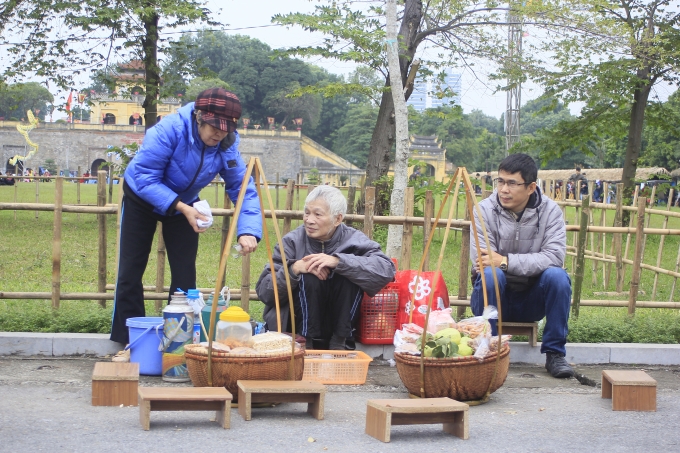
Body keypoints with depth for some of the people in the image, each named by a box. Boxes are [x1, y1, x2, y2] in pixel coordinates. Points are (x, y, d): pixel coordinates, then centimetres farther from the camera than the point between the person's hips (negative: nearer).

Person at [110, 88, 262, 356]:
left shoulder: (227, 145, -21)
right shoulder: (169, 131, -35)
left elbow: (242, 188, -22)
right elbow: (144, 178, -34)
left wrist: (248, 231, -38)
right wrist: (180, 207, -43)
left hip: (184, 204, 3)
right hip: (141, 199, -3)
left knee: (185, 273, -2)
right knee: (131, 270, -2)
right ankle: (128, 341, 8)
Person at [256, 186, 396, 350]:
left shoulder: (353, 240, -6)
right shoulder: (292, 241, -7)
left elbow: (386, 269, -25)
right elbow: (263, 291, -12)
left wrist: (337, 261, -32)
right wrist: (295, 269, -28)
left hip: (339, 323, 1)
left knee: (349, 272, -22)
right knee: (309, 276, -25)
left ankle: (339, 342, -11)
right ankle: (305, 341, -11)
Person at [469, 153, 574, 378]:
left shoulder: (550, 211, -7)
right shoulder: (485, 210, -10)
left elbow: (555, 256, -22)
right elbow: (482, 262, -19)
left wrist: (506, 261, -31)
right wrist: (530, 265, -26)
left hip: (532, 300, 1)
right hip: (495, 299, -1)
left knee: (557, 275, -27)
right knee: (490, 275, -32)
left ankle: (554, 353, -14)